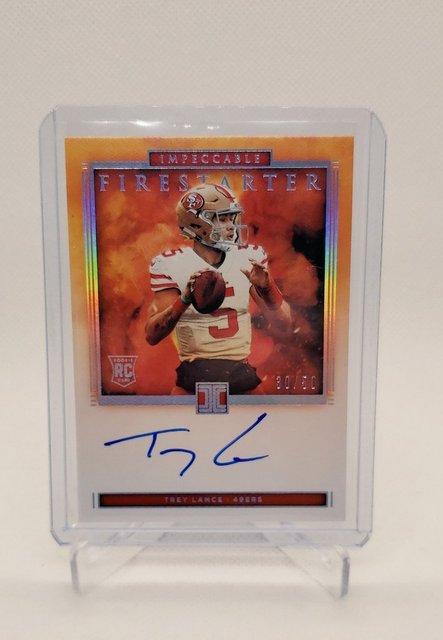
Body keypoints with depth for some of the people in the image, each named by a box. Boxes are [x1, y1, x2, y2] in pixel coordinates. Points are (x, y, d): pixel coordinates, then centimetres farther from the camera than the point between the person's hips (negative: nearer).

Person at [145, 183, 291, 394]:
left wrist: (265, 287, -16)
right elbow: (152, 335, -12)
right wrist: (185, 299, -27)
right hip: (194, 373, -2)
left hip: (242, 371, 3)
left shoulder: (249, 258, 1)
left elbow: (283, 321, 2)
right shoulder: (172, 265, -8)